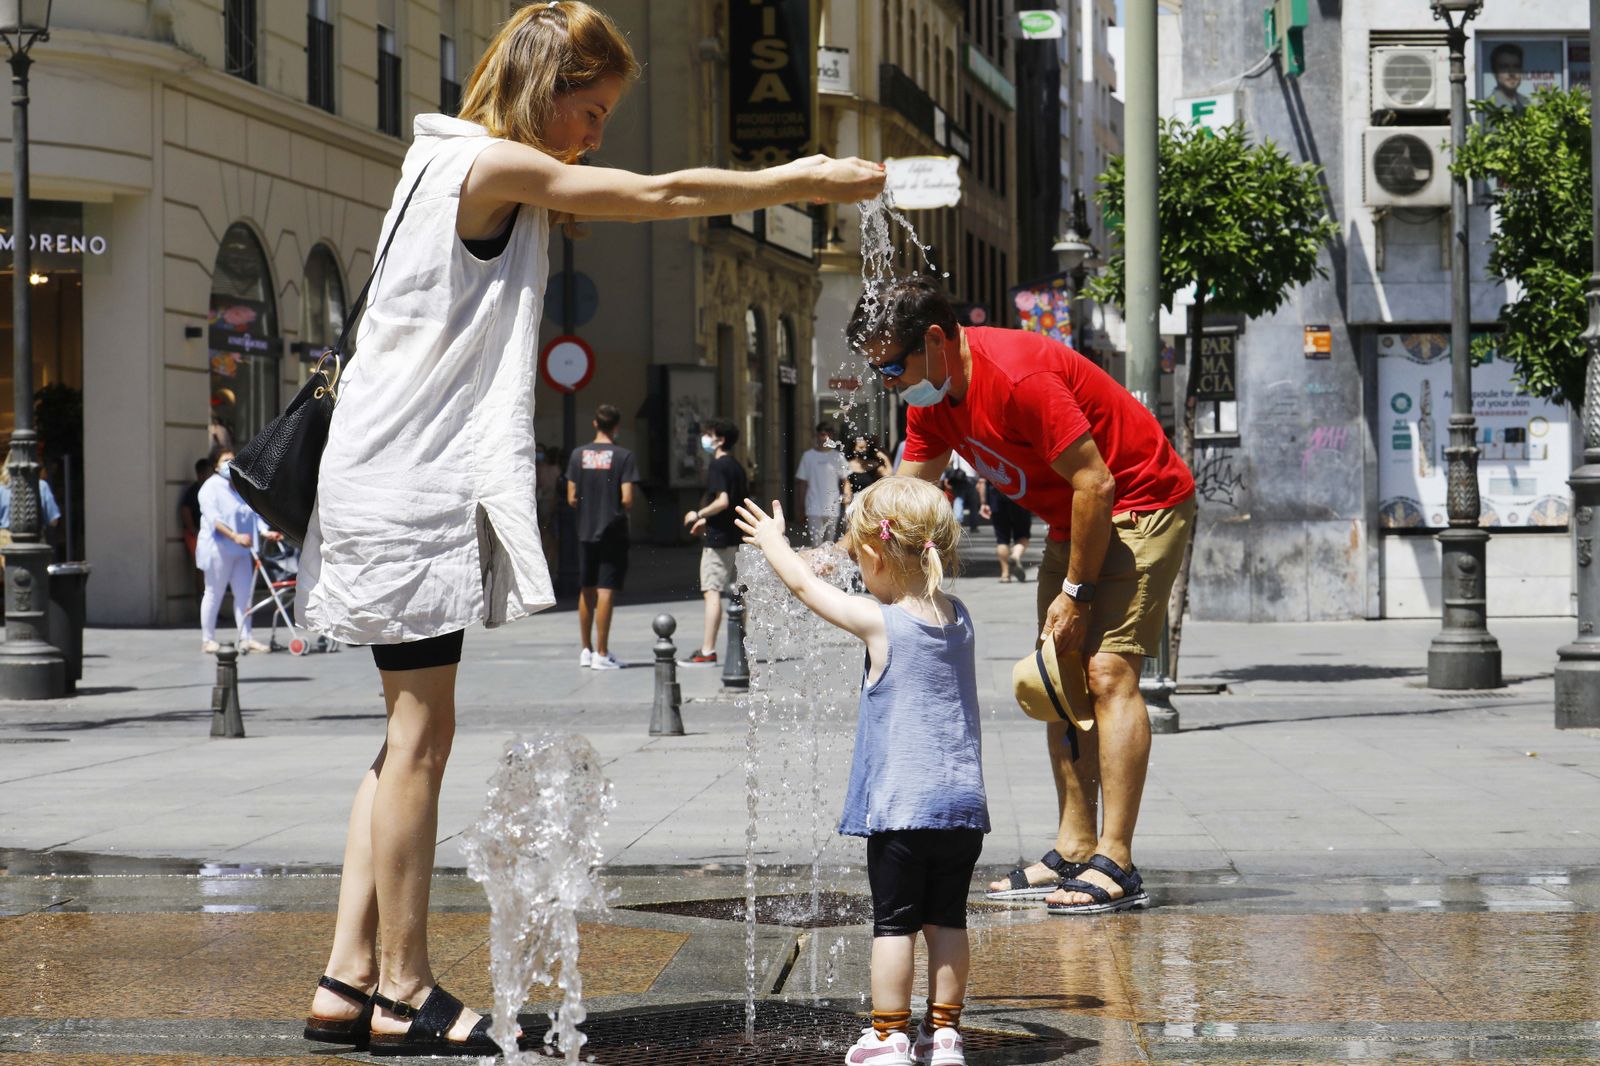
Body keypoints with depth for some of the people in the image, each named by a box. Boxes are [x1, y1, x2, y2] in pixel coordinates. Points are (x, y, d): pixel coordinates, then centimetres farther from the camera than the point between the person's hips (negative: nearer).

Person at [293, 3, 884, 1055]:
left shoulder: (462, 166, 17)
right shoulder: (491, 162, -12)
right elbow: (658, 196, -9)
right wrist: (803, 183, -1)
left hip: (406, 483, 10)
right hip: (410, 485, -10)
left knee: (411, 731, 10)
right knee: (423, 731, -5)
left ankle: (350, 979, 11)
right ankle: (405, 993, 1)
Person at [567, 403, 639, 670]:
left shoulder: (578, 455, 1)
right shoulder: (623, 456, -9)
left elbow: (571, 498, 1)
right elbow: (627, 499, -15)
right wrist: (625, 510, 7)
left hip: (586, 532, 4)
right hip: (613, 533, -4)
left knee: (586, 592, 13)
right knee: (605, 592, -4)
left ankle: (586, 650, 21)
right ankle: (601, 653, -6)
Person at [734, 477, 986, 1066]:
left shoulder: (878, 623, -10)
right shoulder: (958, 617, 5)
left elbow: (806, 584, 4)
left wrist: (773, 542, 21)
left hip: (900, 807, -5)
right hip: (963, 803, 5)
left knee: (893, 922, 1)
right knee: (947, 919, 11)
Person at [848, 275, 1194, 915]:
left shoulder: (1017, 376, -29)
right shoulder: (932, 397, 0)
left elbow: (1096, 484, -27)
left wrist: (1075, 593, -20)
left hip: (1142, 506, -10)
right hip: (1074, 519, 10)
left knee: (1108, 672, -17)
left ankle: (1116, 867, -18)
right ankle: (1074, 850, 9)